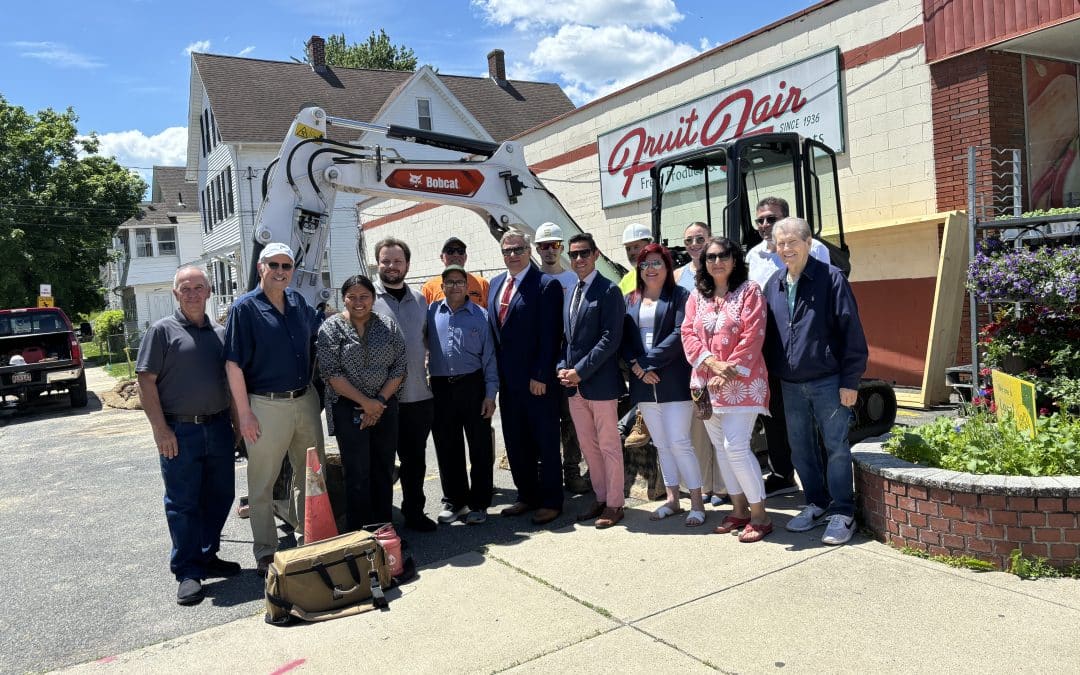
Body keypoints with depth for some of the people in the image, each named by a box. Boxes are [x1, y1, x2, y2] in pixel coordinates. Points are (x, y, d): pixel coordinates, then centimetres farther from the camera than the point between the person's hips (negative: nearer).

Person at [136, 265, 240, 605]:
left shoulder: (220, 333, 12)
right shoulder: (162, 331, -2)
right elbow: (146, 381, -6)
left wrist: (237, 422, 10)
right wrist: (161, 429, -12)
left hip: (218, 427, 5)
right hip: (179, 431, -5)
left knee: (220, 497, 11)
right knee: (183, 502, 2)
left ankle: (208, 556, 28)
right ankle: (188, 572, 11)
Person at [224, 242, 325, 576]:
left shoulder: (298, 302, 8)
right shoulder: (245, 308, -8)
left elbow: (320, 327, 27)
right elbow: (234, 364, -11)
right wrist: (244, 413, -14)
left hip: (306, 401, 6)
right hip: (267, 407, -6)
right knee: (262, 483, 5)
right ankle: (265, 552, 19)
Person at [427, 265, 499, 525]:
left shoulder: (480, 315, 1)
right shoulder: (431, 313, 5)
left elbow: (489, 356, 1)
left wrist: (490, 394, -4)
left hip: (472, 386, -2)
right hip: (440, 387, 2)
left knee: (480, 447, 3)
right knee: (446, 447, 10)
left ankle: (478, 503, 16)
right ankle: (454, 501, 25)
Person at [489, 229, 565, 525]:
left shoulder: (546, 285, -10)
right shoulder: (495, 284, 12)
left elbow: (549, 335, -14)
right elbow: (493, 329, 14)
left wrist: (540, 376, -17)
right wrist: (496, 374, 9)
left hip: (537, 380, -7)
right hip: (508, 380, 7)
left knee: (545, 443, 5)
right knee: (515, 442, 15)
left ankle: (551, 501, 18)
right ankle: (527, 496, 29)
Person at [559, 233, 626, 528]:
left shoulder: (608, 291, -9)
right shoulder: (569, 293, 14)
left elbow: (610, 338, -16)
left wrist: (581, 370, -17)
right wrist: (563, 368, 1)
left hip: (600, 382, -7)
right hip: (573, 384, 7)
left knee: (609, 446, 3)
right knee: (588, 446, 14)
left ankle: (614, 503, 15)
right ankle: (601, 498, 27)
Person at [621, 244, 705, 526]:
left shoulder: (679, 295, -1)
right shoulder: (630, 300, 13)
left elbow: (680, 334, -13)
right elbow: (624, 339, 8)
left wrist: (648, 362, -15)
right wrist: (636, 366, -9)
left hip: (674, 380, -5)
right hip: (644, 383, 5)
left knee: (679, 442, -7)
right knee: (661, 444, 12)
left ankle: (697, 503, 5)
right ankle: (672, 499, 22)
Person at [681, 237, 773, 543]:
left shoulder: (749, 291, -3)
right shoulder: (696, 296, 12)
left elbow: (752, 336, -11)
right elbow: (688, 334, 3)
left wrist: (730, 370, -16)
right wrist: (711, 362, -12)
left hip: (741, 382, -6)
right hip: (706, 383, 6)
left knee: (736, 446, -12)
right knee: (721, 447, 10)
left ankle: (760, 515, 1)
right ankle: (739, 510, 22)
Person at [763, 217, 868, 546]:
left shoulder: (830, 278, -9)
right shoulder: (773, 285, 7)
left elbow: (851, 332, -10)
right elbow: (768, 334, 13)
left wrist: (850, 381, -13)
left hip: (828, 381, -5)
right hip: (790, 384, 6)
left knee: (836, 447, 2)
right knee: (800, 449, 13)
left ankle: (842, 513, 14)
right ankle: (817, 504, 28)